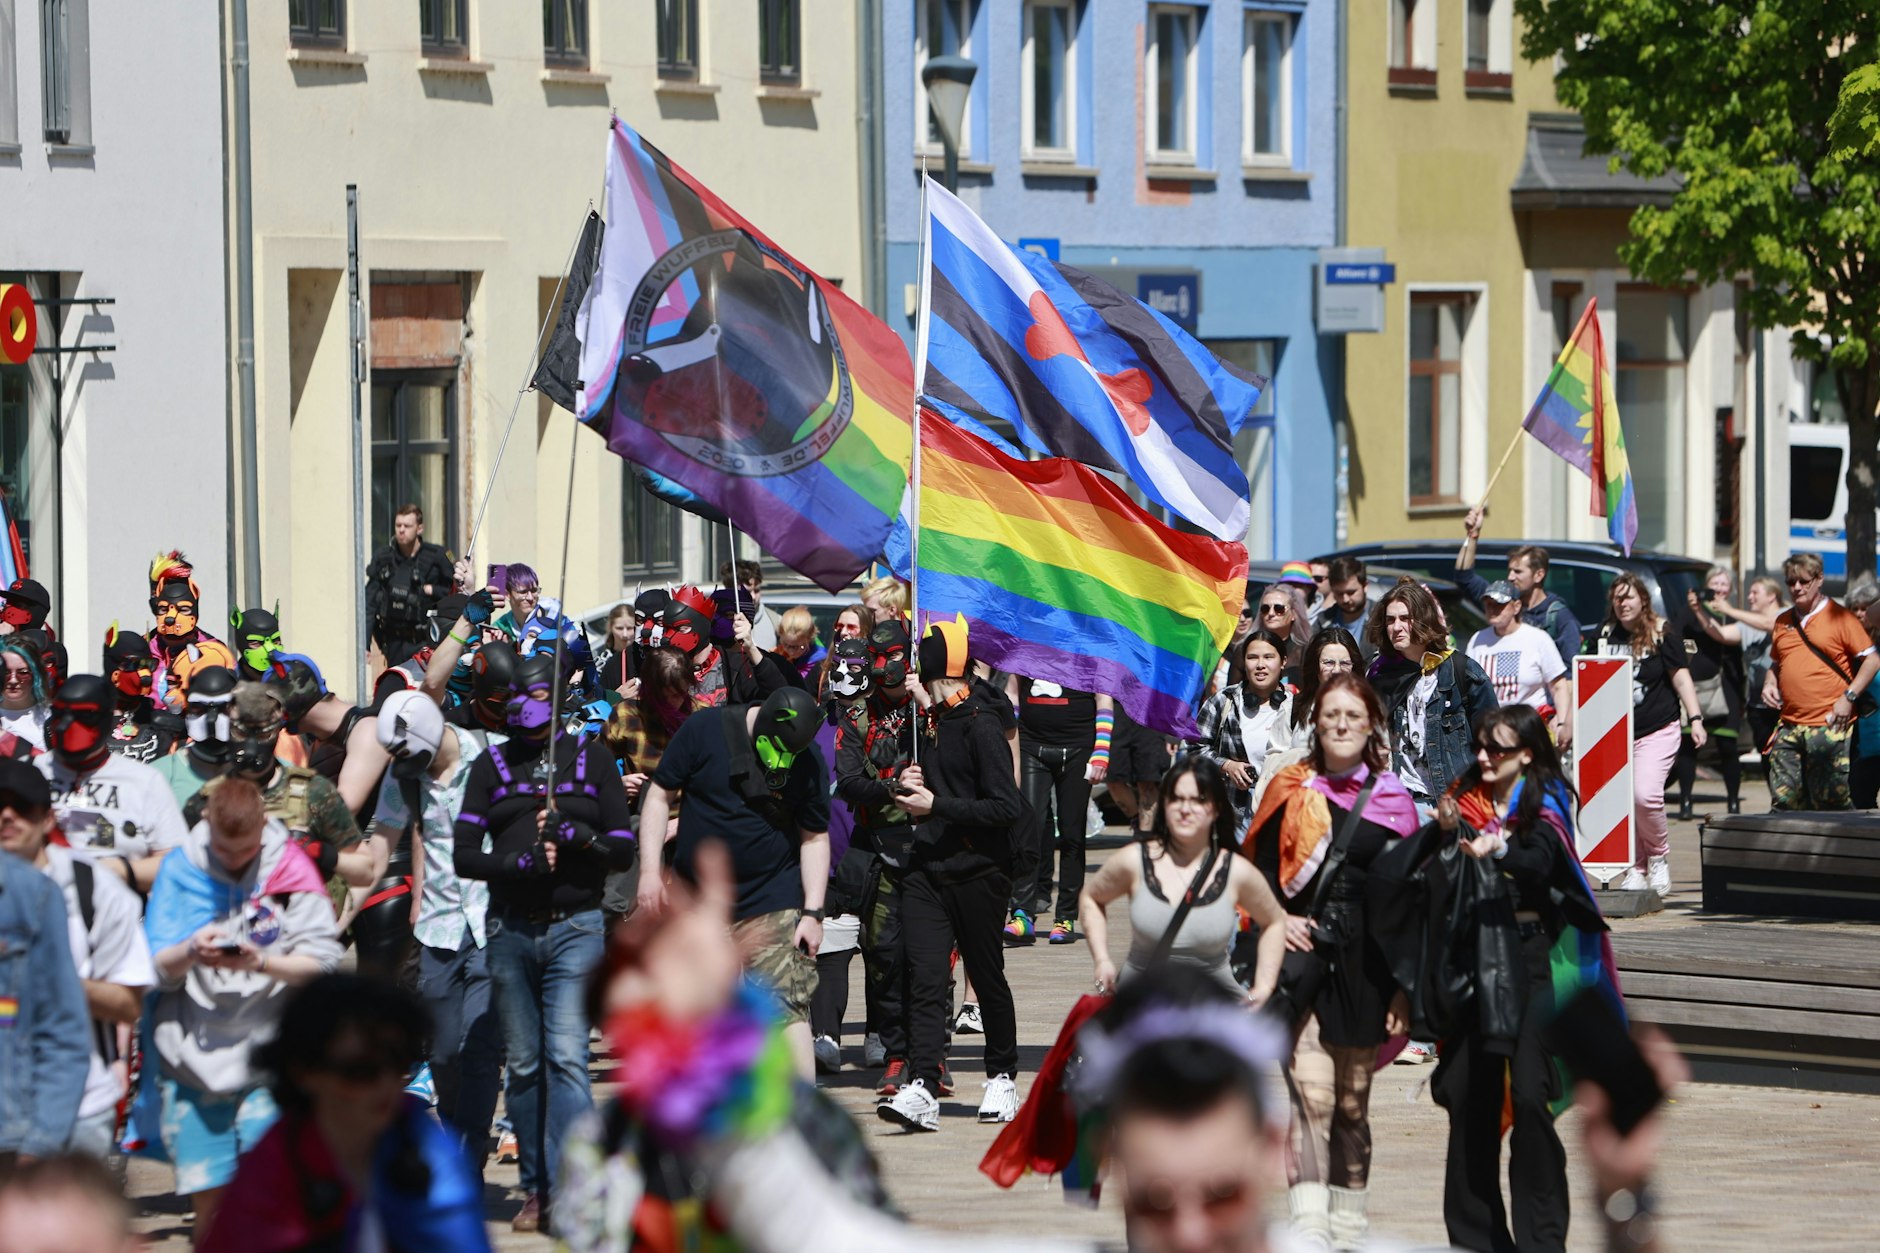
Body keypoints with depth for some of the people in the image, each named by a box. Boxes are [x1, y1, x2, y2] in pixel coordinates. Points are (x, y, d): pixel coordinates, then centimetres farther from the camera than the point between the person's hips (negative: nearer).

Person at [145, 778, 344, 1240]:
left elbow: (321, 962, -6)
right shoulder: (181, 870, 5)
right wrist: (190, 952, -18)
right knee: (209, 1201, 3)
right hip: (194, 1061, 2)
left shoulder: (291, 870, 0)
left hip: (268, 1061, -2)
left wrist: (262, 963, -22)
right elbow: (154, 968, 3)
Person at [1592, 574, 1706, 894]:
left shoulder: (1662, 634, -1)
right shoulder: (1605, 634, 11)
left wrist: (1695, 718, -9)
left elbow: (1681, 676, 0)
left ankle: (1659, 855, 3)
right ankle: (1635, 869, 9)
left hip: (1657, 732, -4)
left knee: (1645, 795, -20)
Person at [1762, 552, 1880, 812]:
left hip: (1829, 728, -6)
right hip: (1789, 728, 6)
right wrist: (1770, 683, 9)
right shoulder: (1783, 621, 16)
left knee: (1832, 802, -7)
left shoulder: (1839, 618, -2)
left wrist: (1849, 697, -12)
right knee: (1783, 799, 2)